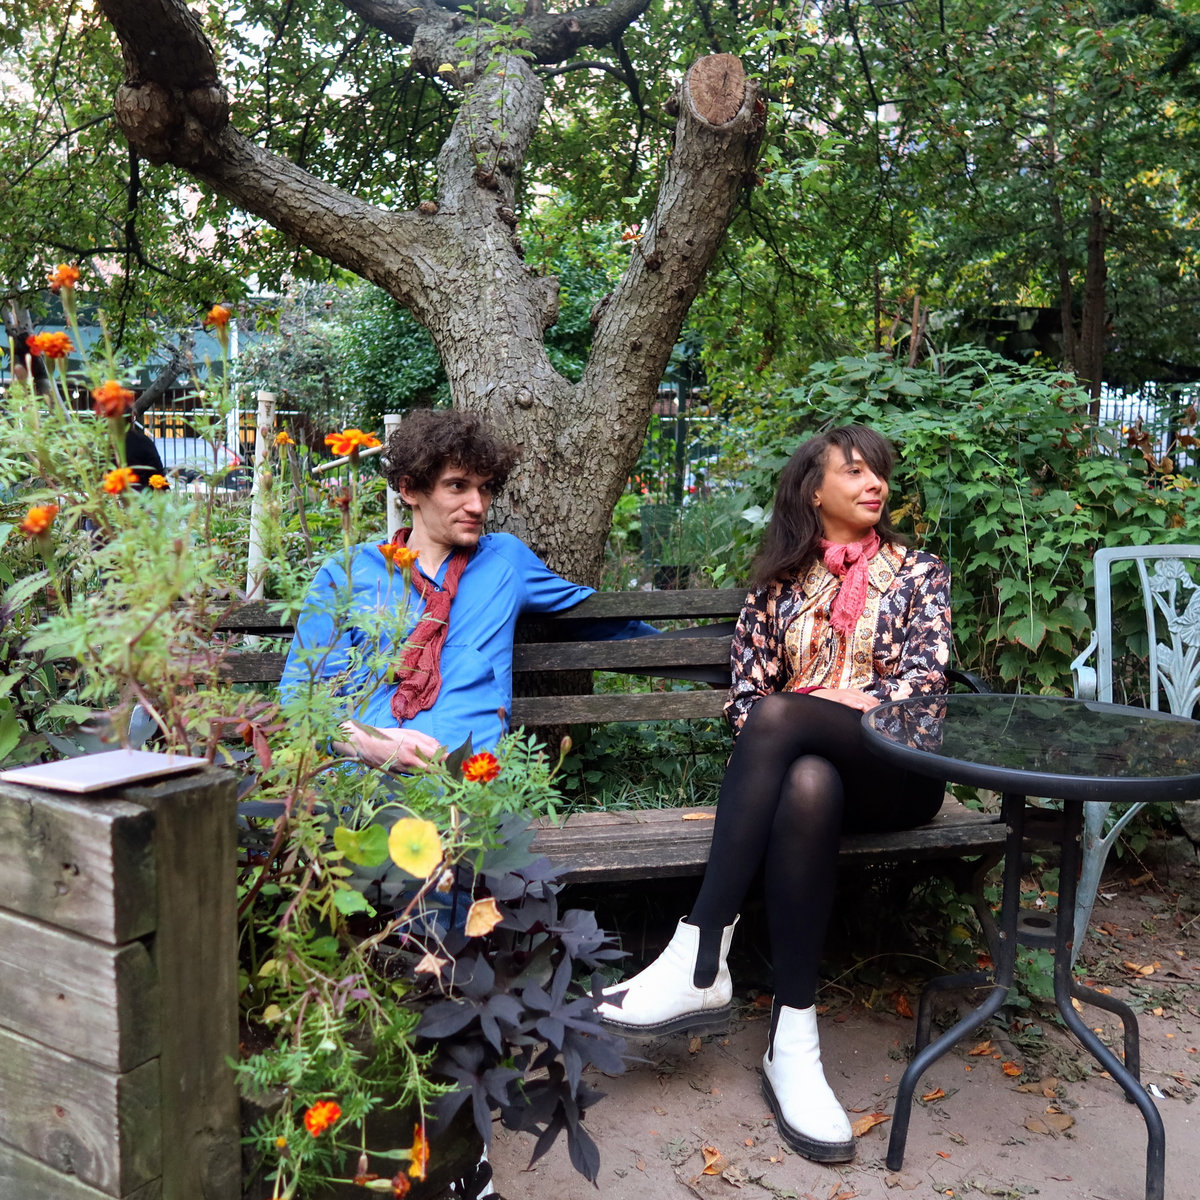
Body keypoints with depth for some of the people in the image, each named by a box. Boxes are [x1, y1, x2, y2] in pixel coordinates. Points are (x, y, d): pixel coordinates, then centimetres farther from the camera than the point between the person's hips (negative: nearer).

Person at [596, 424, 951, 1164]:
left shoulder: (918, 573, 14)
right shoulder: (779, 583, 18)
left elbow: (924, 682, -1)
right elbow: (745, 693, 13)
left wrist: (813, 705, -12)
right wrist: (772, 735, -10)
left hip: (896, 770, -2)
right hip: (808, 762, 2)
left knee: (779, 718, -35)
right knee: (805, 786, -39)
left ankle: (702, 966, -39)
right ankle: (792, 1043, -39)